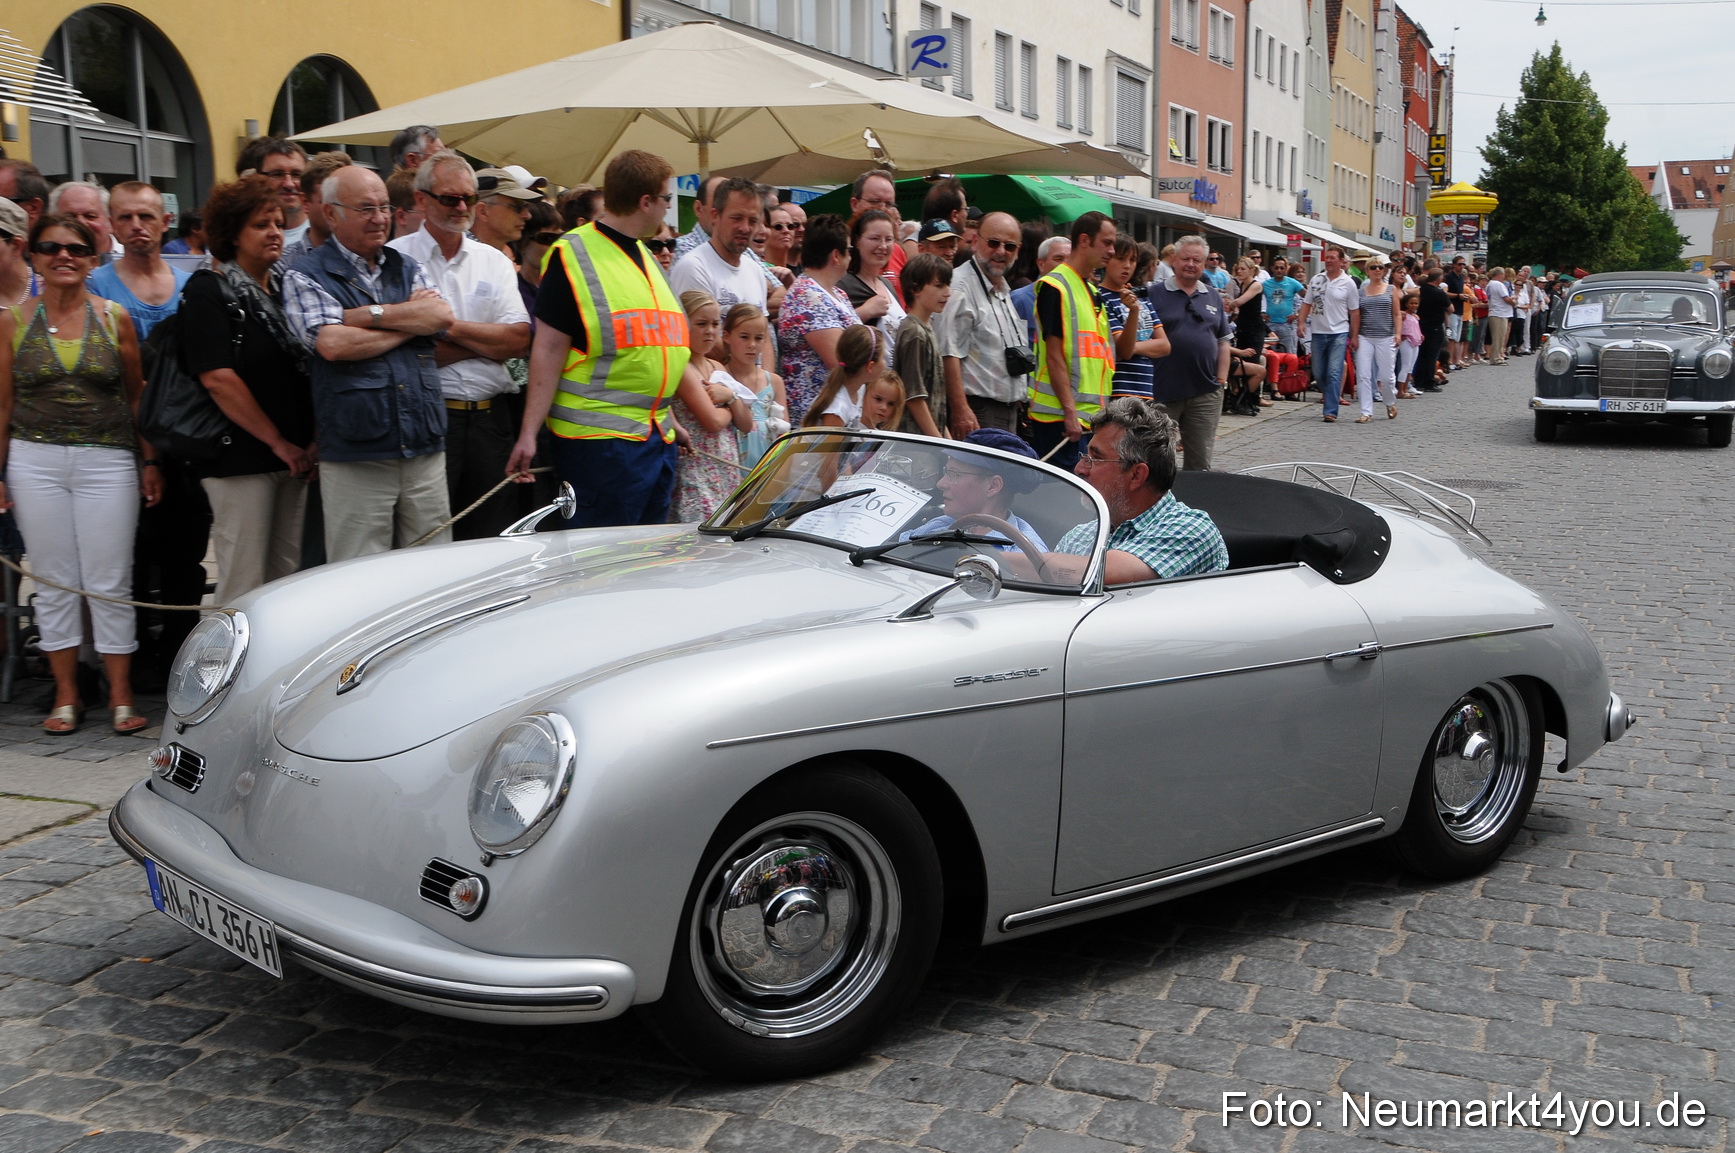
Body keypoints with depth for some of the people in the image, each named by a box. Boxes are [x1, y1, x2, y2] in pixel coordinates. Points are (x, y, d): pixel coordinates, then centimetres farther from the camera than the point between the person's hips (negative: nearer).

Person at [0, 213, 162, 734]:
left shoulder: (115, 318, 3)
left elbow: (136, 398, 7)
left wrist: (149, 462, 3)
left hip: (107, 461, -1)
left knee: (111, 581, 0)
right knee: (54, 580, 6)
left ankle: (121, 695, 10)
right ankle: (66, 695, 17)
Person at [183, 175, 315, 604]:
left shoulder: (287, 284, 14)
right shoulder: (208, 290, -6)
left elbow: (311, 364, 18)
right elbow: (217, 378, -15)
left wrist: (312, 440, 5)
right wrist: (278, 442, -13)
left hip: (295, 455, 7)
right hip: (240, 457, -6)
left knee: (289, 576, 10)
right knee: (244, 585, -4)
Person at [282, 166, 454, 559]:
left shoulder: (407, 269, 17)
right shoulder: (305, 277, 2)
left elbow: (443, 316, -2)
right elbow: (332, 344, -14)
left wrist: (366, 314, -8)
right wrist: (413, 320, -3)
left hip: (426, 449, 4)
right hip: (355, 457, -4)